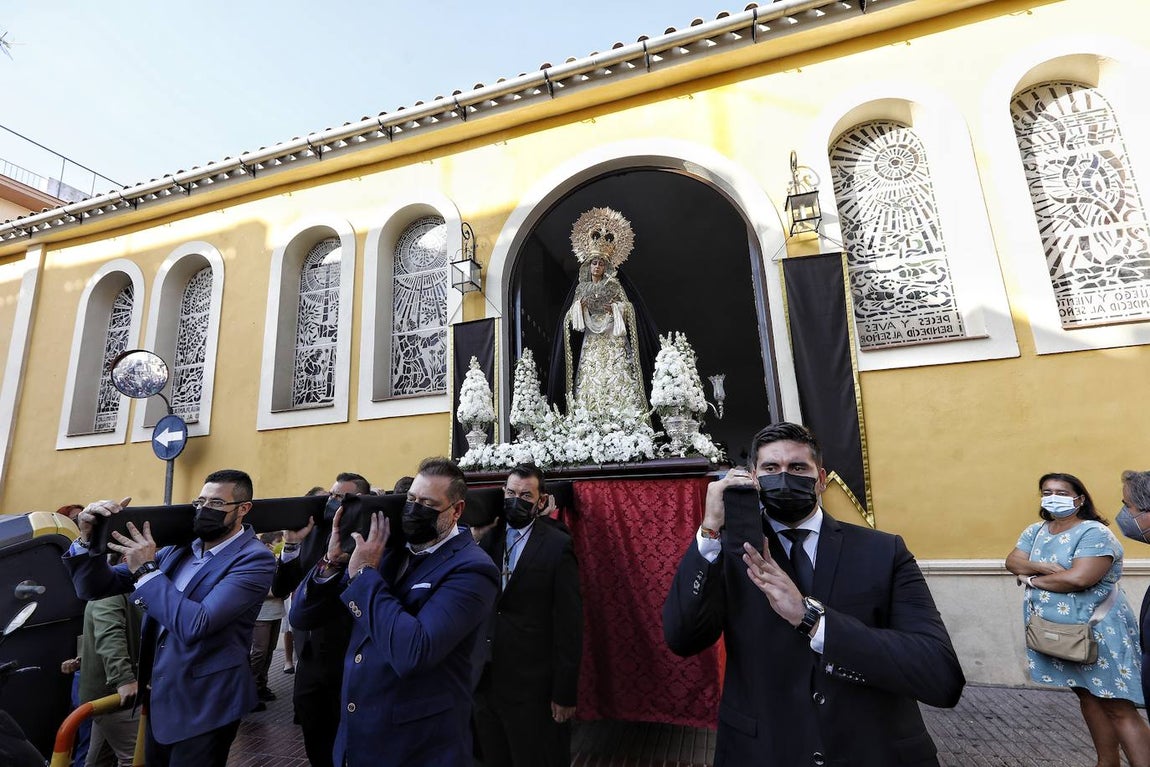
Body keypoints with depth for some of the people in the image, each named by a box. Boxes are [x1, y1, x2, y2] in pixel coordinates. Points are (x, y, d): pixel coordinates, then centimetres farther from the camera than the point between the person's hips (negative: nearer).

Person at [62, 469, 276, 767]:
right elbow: (97, 588, 5)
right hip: (159, 697, 7)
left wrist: (146, 569, -22)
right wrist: (88, 540, -14)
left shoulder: (255, 560, -21)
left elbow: (195, 624, -29)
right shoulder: (178, 549, 1)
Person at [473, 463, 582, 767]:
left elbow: (568, 622, -12)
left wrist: (565, 692, -11)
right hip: (485, 681, 5)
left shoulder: (558, 546, -12)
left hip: (533, 686, -4)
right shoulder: (488, 539, 2)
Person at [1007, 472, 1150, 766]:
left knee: (1118, 708, -2)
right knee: (1088, 697, 18)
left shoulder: (1094, 533, -15)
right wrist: (1042, 567, -19)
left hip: (1098, 632, -6)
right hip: (1057, 632, 7)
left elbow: (1079, 578, -25)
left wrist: (1032, 579, -12)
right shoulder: (1035, 531, 6)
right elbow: (1012, 561, -2)